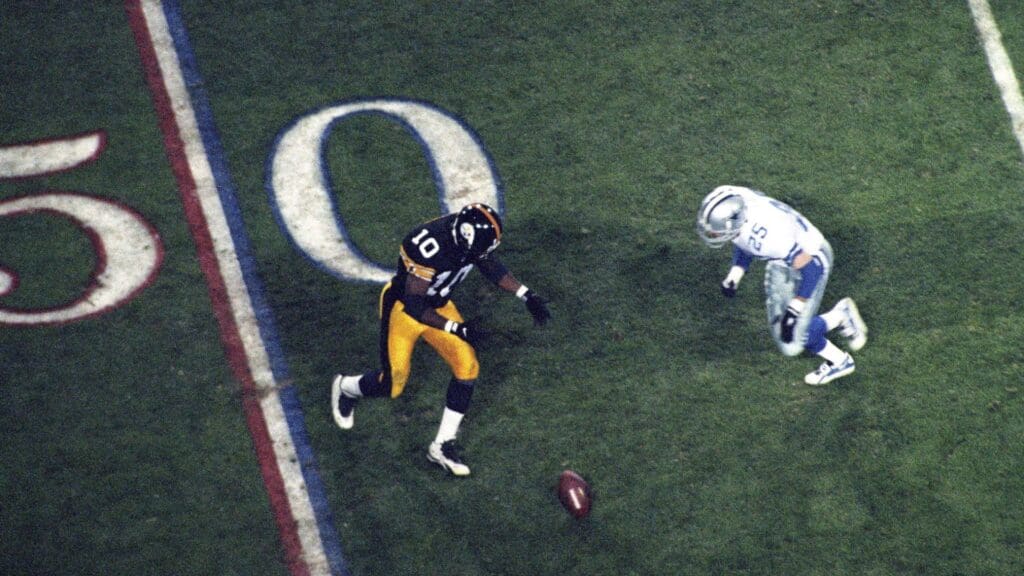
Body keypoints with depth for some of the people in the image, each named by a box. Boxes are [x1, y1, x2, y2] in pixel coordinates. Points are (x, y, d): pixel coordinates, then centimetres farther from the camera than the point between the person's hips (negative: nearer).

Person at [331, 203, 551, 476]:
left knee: (466, 366, -5)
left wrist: (527, 296, -3)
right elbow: (413, 307, -35)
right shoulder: (429, 247, -40)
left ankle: (443, 445, 9)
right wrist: (457, 328, -39)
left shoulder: (467, 233, -18)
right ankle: (346, 388, 38)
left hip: (438, 305, 6)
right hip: (402, 308, -6)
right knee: (391, 385, 3)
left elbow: (490, 265, 4)